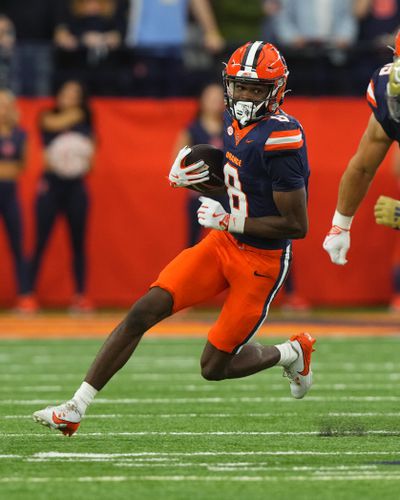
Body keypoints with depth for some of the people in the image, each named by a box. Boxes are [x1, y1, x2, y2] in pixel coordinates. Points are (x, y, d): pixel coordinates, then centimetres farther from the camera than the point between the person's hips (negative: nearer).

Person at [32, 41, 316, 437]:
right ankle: (75, 408, -5)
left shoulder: (282, 140, -24)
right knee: (143, 312, -8)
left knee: (214, 367, 1)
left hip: (261, 260, -7)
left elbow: (297, 226, -22)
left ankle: (291, 353, 31)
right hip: (224, 242, 7)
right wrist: (184, 178, 0)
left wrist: (230, 221, -21)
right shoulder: (235, 121, 1)